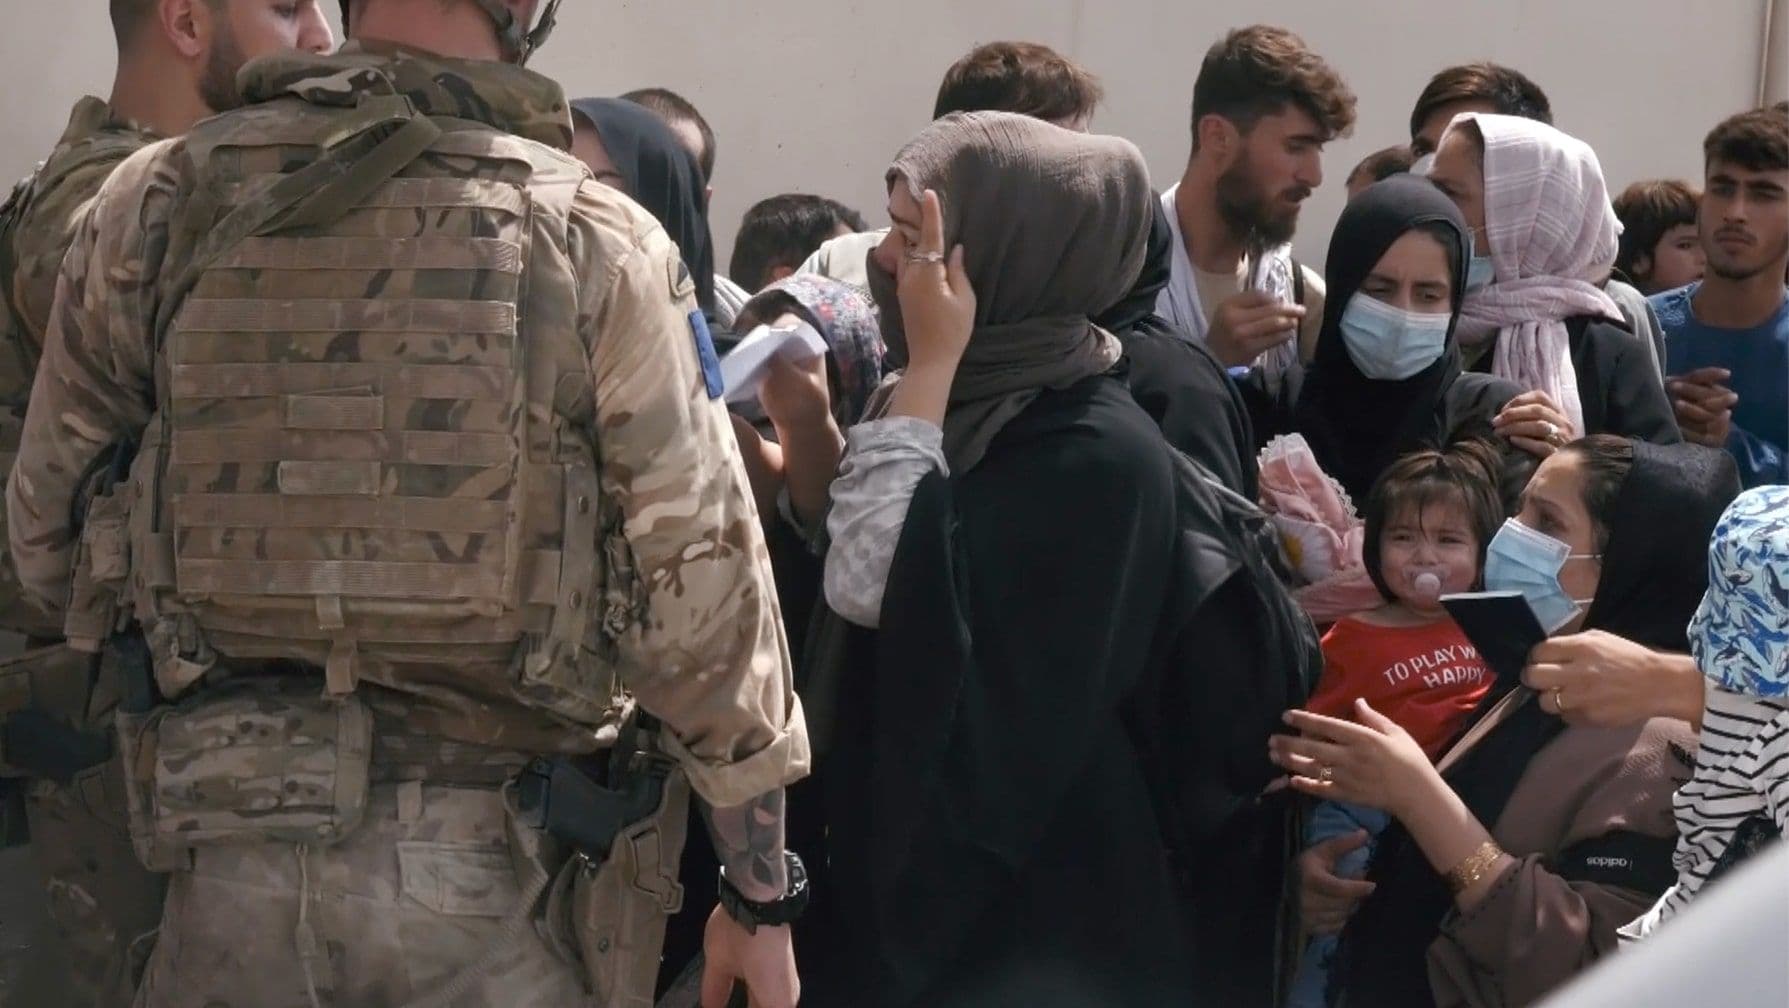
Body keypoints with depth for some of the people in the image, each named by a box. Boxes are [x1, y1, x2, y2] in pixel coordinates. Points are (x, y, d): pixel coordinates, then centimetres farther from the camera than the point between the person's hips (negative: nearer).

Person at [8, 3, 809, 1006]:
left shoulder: (164, 206, 0)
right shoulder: (599, 245, -8)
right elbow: (703, 595, -7)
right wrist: (762, 894, 3)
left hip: (234, 848, 2)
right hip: (488, 869, -2)